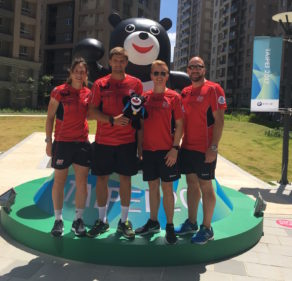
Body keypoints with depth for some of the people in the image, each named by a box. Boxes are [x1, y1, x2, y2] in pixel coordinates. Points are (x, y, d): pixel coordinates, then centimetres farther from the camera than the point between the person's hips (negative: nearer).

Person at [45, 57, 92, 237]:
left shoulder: (88, 94, 5)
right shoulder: (60, 92, -6)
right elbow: (50, 117, -3)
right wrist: (49, 141, -6)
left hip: (83, 143, 3)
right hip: (62, 142, -3)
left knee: (82, 182, 5)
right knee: (59, 181, 6)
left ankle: (78, 219, 19)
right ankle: (58, 219, 20)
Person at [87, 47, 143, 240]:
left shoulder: (135, 83, 4)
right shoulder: (100, 84, 4)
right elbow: (92, 112, -1)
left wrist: (140, 140, -5)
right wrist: (112, 120, -15)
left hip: (128, 141, 0)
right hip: (103, 141, 1)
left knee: (125, 179, 4)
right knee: (102, 178, 6)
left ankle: (124, 221, 19)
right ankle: (102, 220, 21)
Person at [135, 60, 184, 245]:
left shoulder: (174, 97, -3)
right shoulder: (145, 96, 7)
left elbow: (179, 124, -4)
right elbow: (141, 123, 12)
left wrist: (175, 148, -12)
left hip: (167, 150, -4)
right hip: (148, 149, 4)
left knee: (167, 188, 1)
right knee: (153, 186, 13)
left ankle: (170, 226, 14)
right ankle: (153, 222, 26)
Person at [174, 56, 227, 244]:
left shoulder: (213, 89, -8)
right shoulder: (185, 92, 11)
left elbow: (219, 120, -13)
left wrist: (213, 147, -18)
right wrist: (178, 142, 9)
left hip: (205, 149, -6)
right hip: (187, 146, 6)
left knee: (205, 186, 1)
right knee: (192, 184, 14)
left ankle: (207, 229, 14)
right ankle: (191, 223, 27)